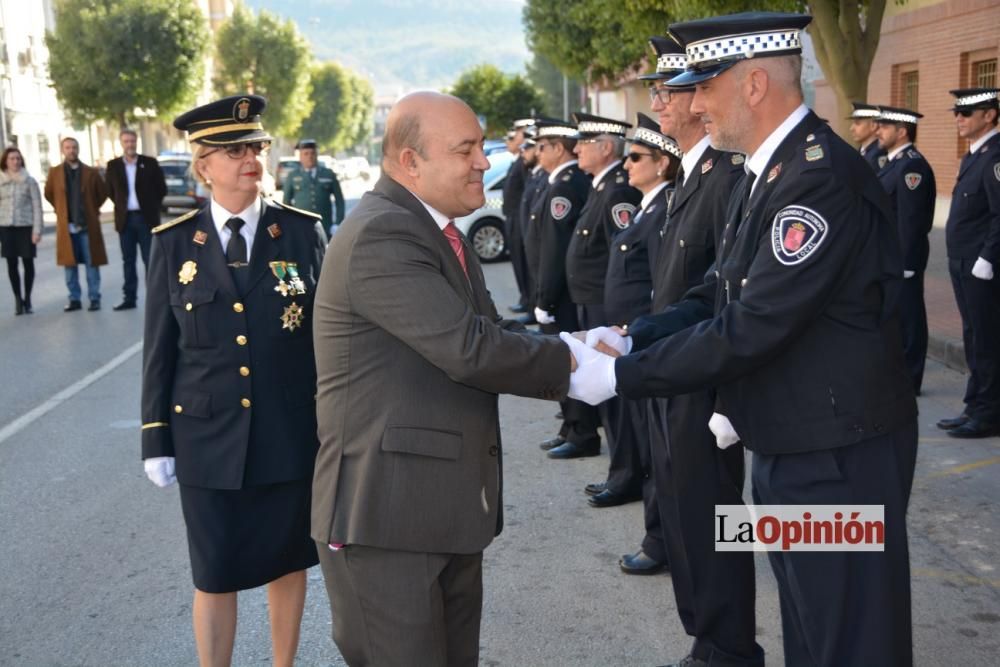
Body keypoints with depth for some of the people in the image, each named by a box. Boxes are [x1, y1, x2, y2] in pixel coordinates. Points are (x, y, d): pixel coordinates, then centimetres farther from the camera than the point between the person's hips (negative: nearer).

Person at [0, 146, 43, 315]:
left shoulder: (29, 181, -1)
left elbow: (37, 206, -2)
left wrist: (37, 229, -8)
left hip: (26, 226, -1)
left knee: (28, 262, 3)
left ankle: (27, 298, 16)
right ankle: (18, 298, 12)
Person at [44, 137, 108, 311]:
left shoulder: (91, 172, 1)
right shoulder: (54, 173, 4)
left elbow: (103, 193, 11)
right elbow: (49, 194, 16)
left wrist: (93, 210, 9)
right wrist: (62, 211, 13)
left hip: (88, 225, -1)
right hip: (66, 226, 1)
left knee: (92, 264, 0)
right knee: (69, 263, 5)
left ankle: (94, 298, 5)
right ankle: (74, 299, 13)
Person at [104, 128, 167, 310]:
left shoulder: (150, 163, 0)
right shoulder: (113, 166, 5)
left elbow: (161, 188, 4)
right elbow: (109, 190, 16)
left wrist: (151, 206, 3)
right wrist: (121, 205, 9)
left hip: (146, 218, -2)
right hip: (125, 219, 2)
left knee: (150, 259, -1)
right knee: (128, 261, 6)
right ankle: (129, 298, 11)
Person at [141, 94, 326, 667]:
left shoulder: (303, 232, -2)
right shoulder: (174, 242, 0)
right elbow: (160, 349, 2)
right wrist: (156, 441, 1)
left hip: (290, 435, 1)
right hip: (208, 437, 0)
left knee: (286, 561, 15)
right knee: (214, 576, 8)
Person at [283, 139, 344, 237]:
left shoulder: (329, 174, 10)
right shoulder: (292, 177, 9)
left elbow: (339, 201, 10)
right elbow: (286, 203, 12)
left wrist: (337, 224, 2)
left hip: (325, 229, 1)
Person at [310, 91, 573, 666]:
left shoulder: (437, 230, 14)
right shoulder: (380, 236, -20)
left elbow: (491, 332, 10)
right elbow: (468, 348, -25)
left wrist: (563, 350, -7)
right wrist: (568, 362, -12)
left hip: (448, 503, 10)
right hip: (386, 511, -10)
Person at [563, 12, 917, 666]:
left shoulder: (823, 176, -23)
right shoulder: (767, 172, 9)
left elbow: (749, 330, -26)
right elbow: (721, 297, 9)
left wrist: (620, 375, -21)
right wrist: (632, 339, -5)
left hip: (839, 458, -9)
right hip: (790, 447, 9)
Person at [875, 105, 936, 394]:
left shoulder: (912, 165, -17)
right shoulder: (893, 162, 14)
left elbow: (911, 219, -21)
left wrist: (904, 262, -22)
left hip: (902, 257, -10)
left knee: (907, 316, -1)